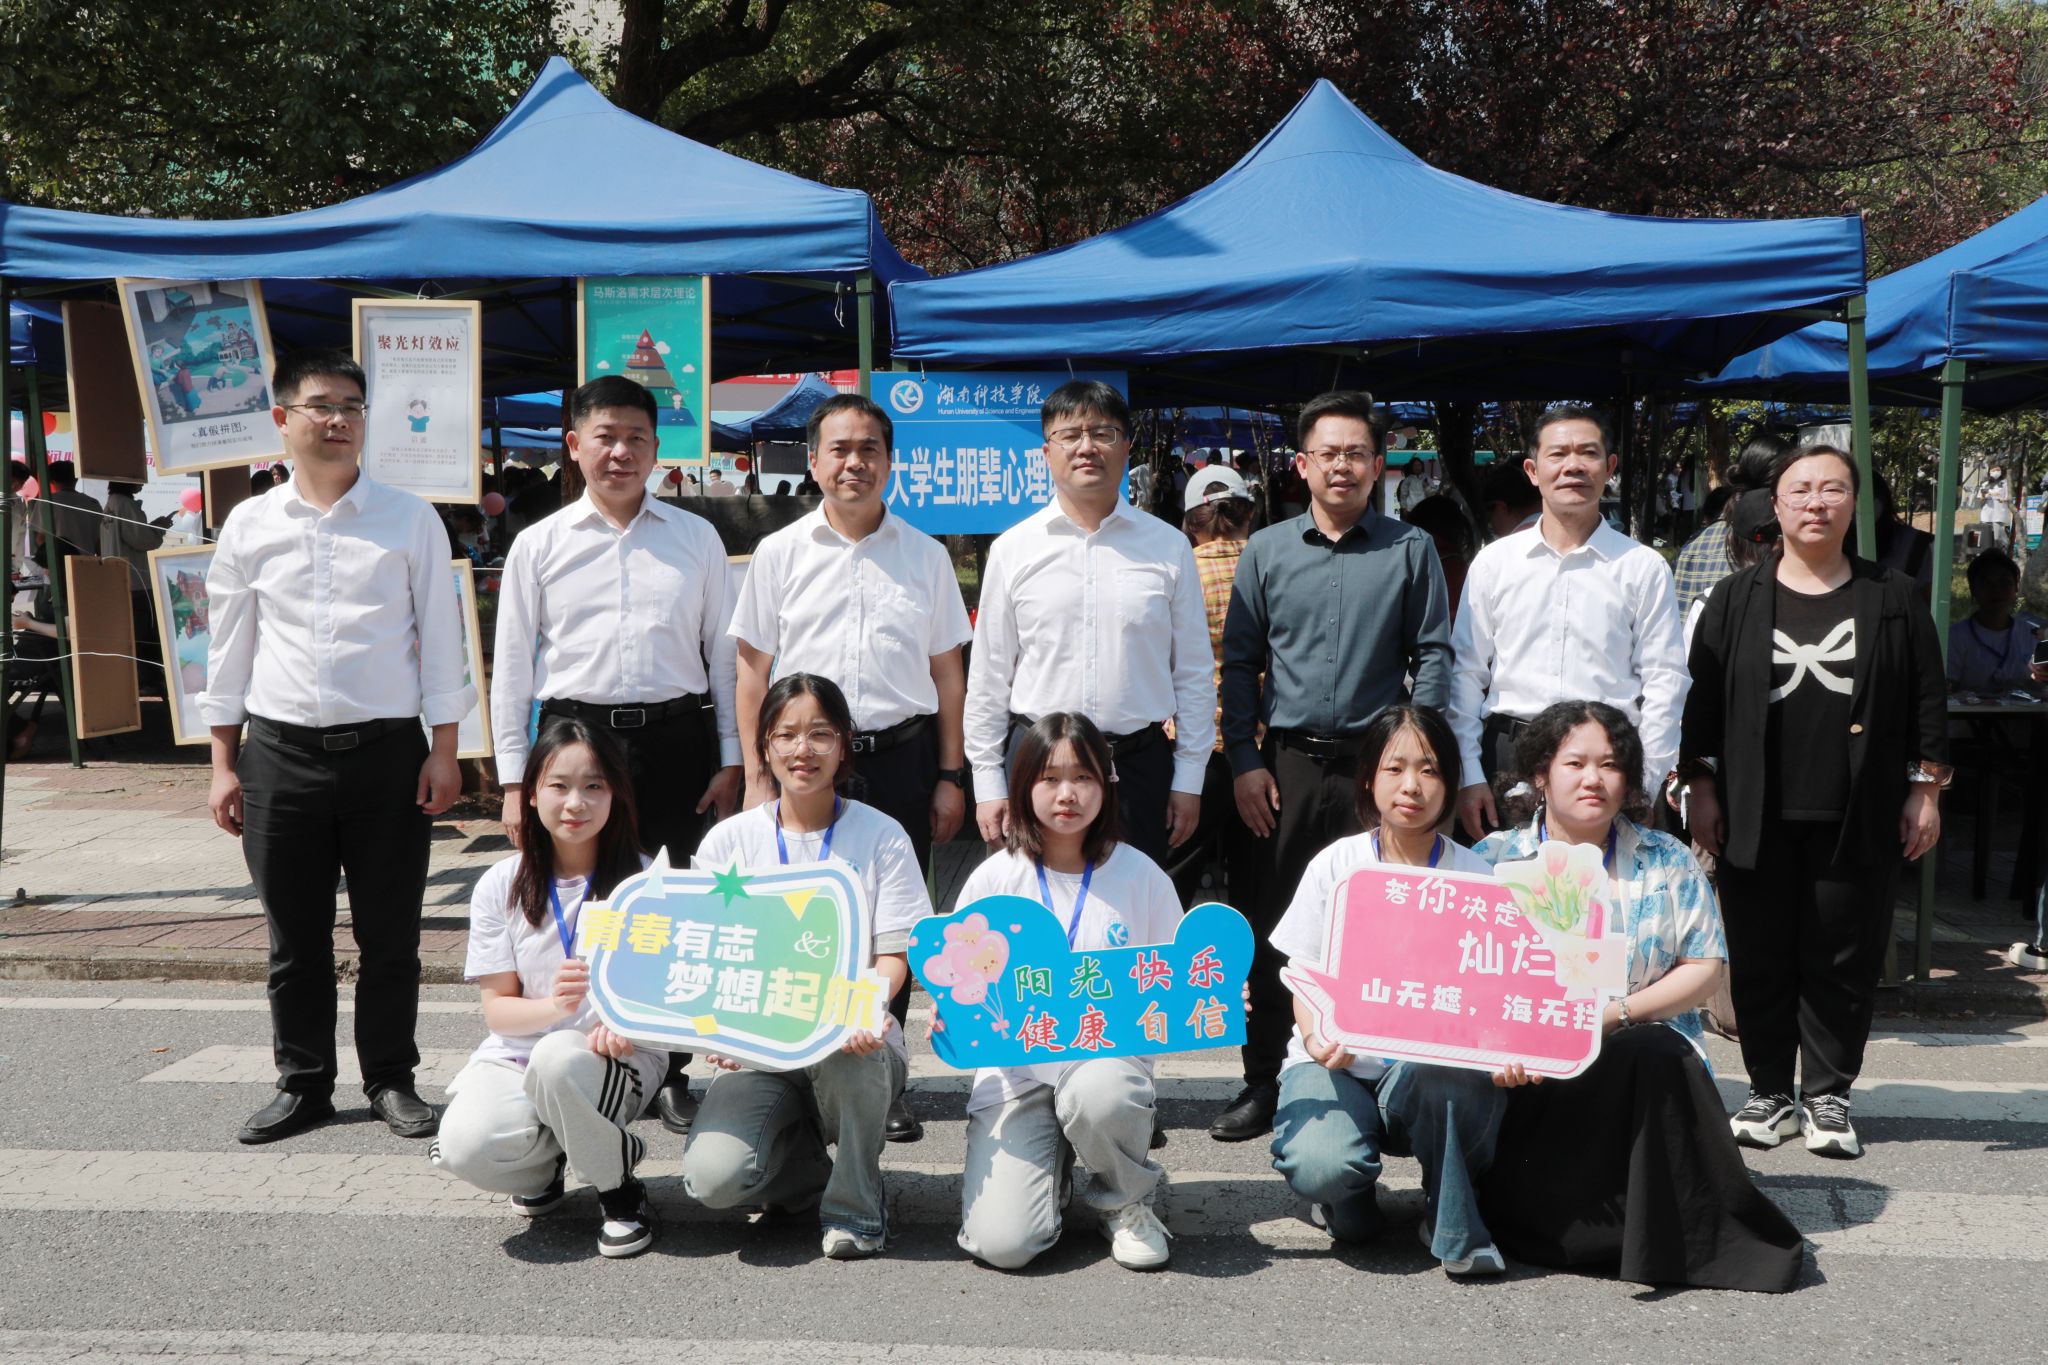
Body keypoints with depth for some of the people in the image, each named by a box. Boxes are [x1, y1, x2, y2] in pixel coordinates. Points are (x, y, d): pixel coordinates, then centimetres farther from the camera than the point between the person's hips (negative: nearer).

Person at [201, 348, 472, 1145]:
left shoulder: (409, 521, 2)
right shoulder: (249, 526, 6)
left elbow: (439, 640, 2)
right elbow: (229, 651, 10)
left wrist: (443, 752, -3)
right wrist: (223, 766, 6)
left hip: (386, 750, -1)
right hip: (280, 752, 2)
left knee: (389, 936, 6)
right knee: (295, 940, 9)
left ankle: (390, 1080, 20)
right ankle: (303, 1085, 23)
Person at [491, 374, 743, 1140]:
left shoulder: (696, 538, 9)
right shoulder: (540, 544, 6)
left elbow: (723, 651, 10)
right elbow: (512, 667, 7)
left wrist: (731, 760, 5)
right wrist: (514, 779, 3)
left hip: (676, 739, 1)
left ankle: (670, 1071, 17)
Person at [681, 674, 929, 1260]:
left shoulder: (881, 836, 2)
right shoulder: (729, 840, 5)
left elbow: (894, 953, -2)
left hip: (856, 1042, -1)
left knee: (849, 1054, -39)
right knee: (712, 1179, -26)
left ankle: (854, 1205, -9)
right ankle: (806, 1160, 10)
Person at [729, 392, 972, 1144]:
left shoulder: (926, 556, 11)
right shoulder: (779, 553, 8)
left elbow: (947, 672, 12)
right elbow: (753, 669, 8)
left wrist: (950, 776, 6)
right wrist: (757, 774, 0)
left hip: (901, 756, 1)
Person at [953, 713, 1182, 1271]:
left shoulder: (1139, 875, 1)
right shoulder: (996, 878, 0)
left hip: (1109, 1052, 0)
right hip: (1016, 1064, 1)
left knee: (1097, 1097, -40)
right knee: (1002, 1242, -18)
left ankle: (1128, 1201, -3)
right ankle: (1053, 1160, 20)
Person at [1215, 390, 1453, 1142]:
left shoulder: (1410, 550, 4)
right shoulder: (1266, 551, 8)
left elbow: (1432, 656, 3)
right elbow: (1239, 662, 8)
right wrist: (1244, 762, 0)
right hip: (1289, 762, 1)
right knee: (1272, 928, 4)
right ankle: (1263, 1082, 14)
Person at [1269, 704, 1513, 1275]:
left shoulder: (1476, 877, 2)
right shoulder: (1336, 865, 1)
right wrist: (1318, 1040, -25)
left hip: (1432, 1066, 0)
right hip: (1340, 1061, 0)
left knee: (1438, 1075, -38)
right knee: (1320, 1165, -33)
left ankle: (1451, 1221, -10)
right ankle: (1347, 1195, 8)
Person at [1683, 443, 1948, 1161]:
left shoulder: (1893, 599, 7)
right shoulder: (1737, 599, 7)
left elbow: (1927, 699, 8)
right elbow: (1703, 695, 6)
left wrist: (1925, 787, 2)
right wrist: (1702, 785, 1)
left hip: (1858, 820, 0)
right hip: (1757, 818, 0)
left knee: (1844, 960, 5)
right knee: (1761, 957, 5)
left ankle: (1827, 1096, 18)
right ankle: (1769, 1091, 19)